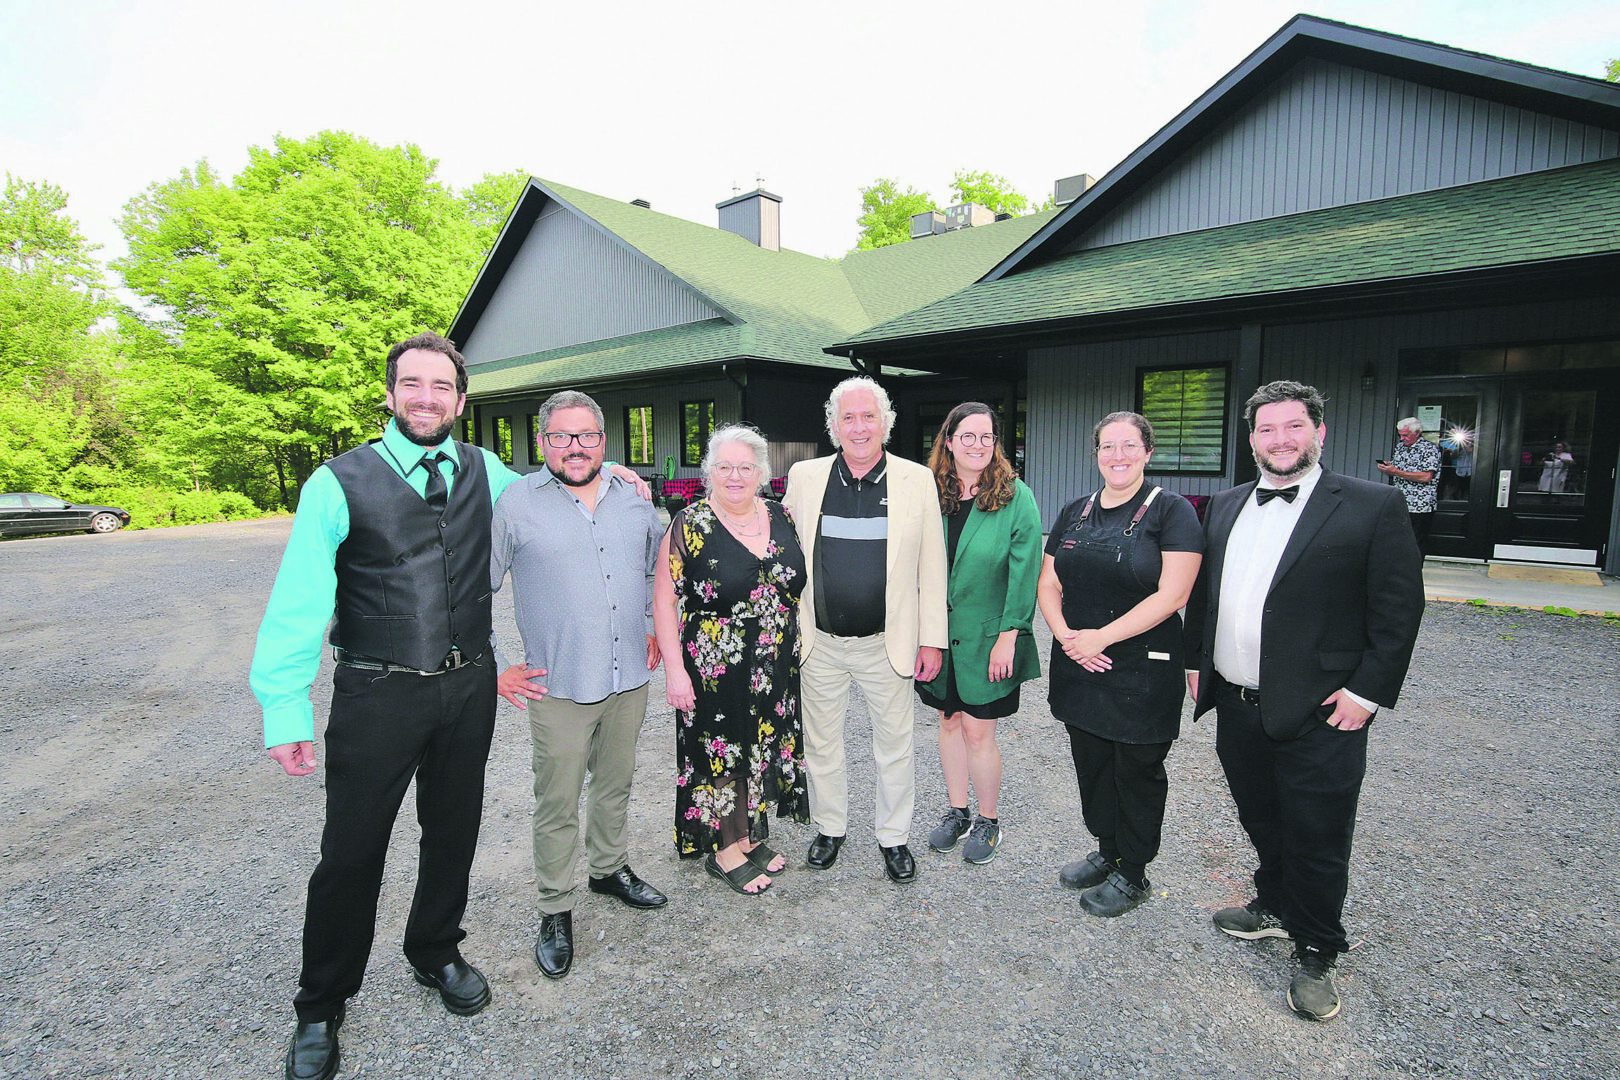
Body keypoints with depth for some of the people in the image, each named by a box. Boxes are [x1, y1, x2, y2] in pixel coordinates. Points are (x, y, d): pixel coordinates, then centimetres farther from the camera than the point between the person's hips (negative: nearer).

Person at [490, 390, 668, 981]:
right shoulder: (514, 502, -8)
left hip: (630, 679, 4)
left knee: (616, 785, 21)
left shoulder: (633, 499, 5)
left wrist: (656, 628, 13)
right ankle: (555, 913, 25)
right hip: (558, 687, -4)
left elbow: (660, 566, 21)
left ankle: (611, 869, 43)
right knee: (557, 805, 6)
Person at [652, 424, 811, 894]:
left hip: (776, 670, 5)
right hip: (716, 671, -5)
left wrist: (804, 650, 10)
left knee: (763, 748, 17)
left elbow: (798, 585, 13)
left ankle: (751, 835, 38)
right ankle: (724, 850, 28)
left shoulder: (779, 517, 2)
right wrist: (674, 670, -16)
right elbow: (664, 600, -11)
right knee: (721, 754, 8)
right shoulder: (690, 525, -11)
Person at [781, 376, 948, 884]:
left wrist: (932, 639, -3)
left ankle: (893, 837, 34)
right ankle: (829, 827, 38)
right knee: (820, 743, 16)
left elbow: (932, 566, -1)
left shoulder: (917, 480, -4)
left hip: (887, 644, -1)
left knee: (894, 745, 13)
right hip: (819, 643, 2)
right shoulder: (804, 477, 0)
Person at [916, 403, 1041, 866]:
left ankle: (988, 821, 26)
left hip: (987, 637, -4)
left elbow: (1024, 570, -10)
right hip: (939, 634, 4)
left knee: (977, 731, 2)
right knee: (950, 722, 15)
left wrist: (1009, 635, -13)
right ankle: (957, 812, 34)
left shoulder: (1015, 496, -8)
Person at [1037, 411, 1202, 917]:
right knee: (1092, 764, 16)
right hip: (1078, 667, 5)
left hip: (1142, 671, -5)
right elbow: (1048, 583, 7)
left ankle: (1133, 875, 28)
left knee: (1137, 771, 9)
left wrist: (1101, 637, -19)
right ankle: (1107, 852, 38)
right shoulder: (1075, 512, 9)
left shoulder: (1171, 511, -8)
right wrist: (1066, 636, -10)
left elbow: (1171, 595, -16)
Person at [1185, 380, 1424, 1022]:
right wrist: (1196, 659, 11)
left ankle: (1315, 957, 29)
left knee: (1316, 843, 8)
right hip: (1236, 708, 5)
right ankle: (1275, 908, 46)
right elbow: (1201, 590, 14)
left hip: (1318, 717, -5)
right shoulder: (1225, 506, 8)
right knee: (1261, 822, 23)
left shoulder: (1373, 507, -8)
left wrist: (1368, 692, -12)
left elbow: (1400, 608, -9)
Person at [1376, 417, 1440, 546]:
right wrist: (1385, 469, -2)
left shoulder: (1429, 448, -6)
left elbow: (1427, 477, -18)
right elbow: (1392, 474, 22)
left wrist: (1396, 471, -19)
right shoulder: (1400, 447, 15)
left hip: (1420, 508, -6)